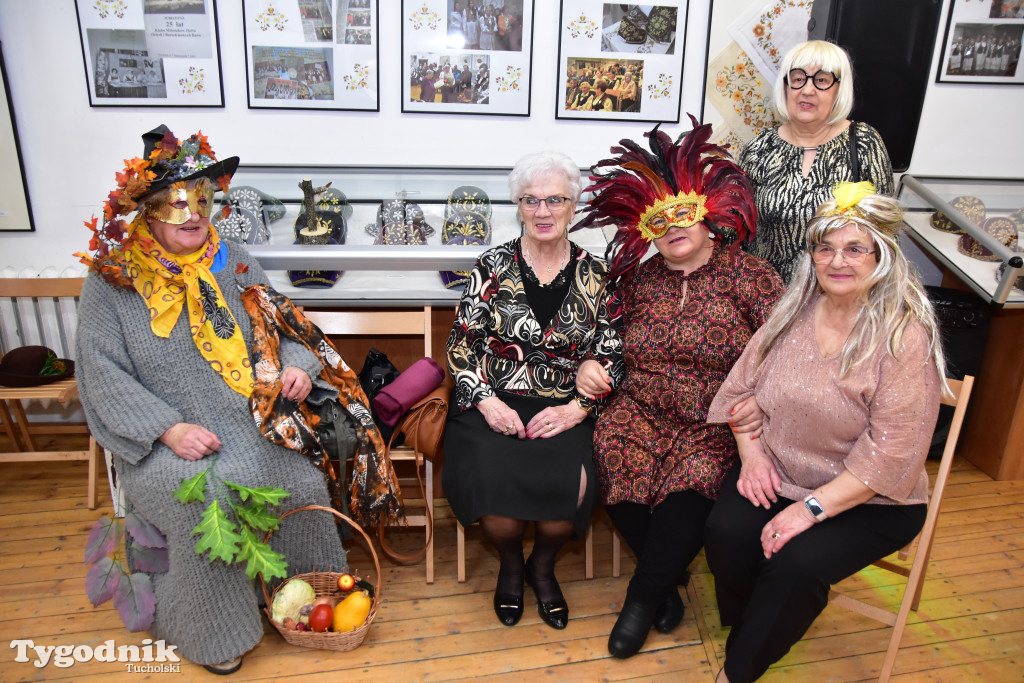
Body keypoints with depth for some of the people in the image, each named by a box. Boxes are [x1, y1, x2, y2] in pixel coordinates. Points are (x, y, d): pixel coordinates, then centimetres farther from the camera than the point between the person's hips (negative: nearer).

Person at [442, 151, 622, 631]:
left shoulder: (594, 276, 5)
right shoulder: (493, 267, 4)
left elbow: (610, 358, 4)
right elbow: (461, 345, 3)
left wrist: (576, 408, -11)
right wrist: (486, 401, -12)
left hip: (564, 409, 1)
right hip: (494, 404, 0)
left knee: (571, 486, -26)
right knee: (495, 483, -26)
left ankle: (543, 564, 12)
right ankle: (510, 564, 12)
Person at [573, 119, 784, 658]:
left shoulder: (748, 275, -1)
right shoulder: (639, 279, 11)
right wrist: (590, 364, -1)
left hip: (716, 422, -3)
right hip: (640, 407, 3)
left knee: (694, 478, -29)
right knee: (616, 460, -25)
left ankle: (642, 597, -2)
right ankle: (667, 579, 1)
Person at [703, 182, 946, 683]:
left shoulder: (906, 337, -15)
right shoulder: (793, 312, 2)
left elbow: (890, 453, -19)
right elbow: (742, 386, 8)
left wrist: (812, 508, -23)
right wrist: (751, 449, -8)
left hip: (869, 501, -4)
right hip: (776, 474, 4)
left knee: (796, 563, -26)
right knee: (725, 532, -21)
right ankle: (749, 628, 10)